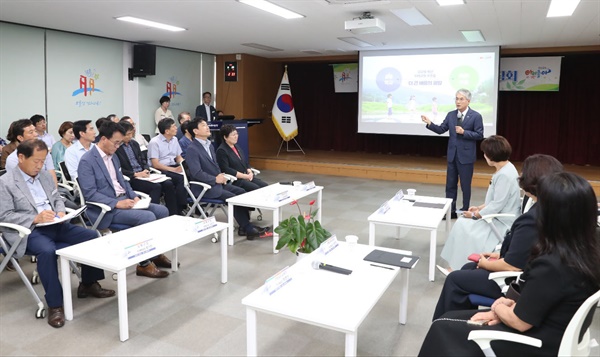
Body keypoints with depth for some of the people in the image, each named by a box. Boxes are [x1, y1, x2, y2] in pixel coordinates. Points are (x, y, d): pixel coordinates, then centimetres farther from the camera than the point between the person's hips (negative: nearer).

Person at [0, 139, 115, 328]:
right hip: (29, 231, -6)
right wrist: (36, 218, -22)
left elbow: (57, 198, 20)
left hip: (55, 225, 7)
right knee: (47, 251, -37)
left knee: (92, 236, -9)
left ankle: (88, 284, 8)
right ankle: (54, 304, -22)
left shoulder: (45, 176, 16)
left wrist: (60, 212, -3)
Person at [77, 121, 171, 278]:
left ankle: (156, 253, 9)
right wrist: (117, 203, -26)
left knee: (162, 211, -4)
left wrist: (134, 196, 1)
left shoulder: (113, 156, 14)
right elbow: (90, 193, -19)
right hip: (106, 209, -9)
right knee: (148, 217, -26)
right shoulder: (87, 161, -13)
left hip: (124, 199, 9)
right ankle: (144, 264, -12)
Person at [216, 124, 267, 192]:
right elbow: (226, 170, -18)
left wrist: (250, 172, 0)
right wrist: (245, 176, -18)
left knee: (265, 186, -11)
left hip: (247, 177, 8)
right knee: (256, 189, -26)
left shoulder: (236, 147, 17)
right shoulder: (221, 151, -8)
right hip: (234, 181, -8)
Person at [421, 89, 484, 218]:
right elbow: (441, 130, 3)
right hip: (452, 155, 5)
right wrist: (430, 123, -12)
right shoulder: (451, 115, 6)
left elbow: (479, 135, -9)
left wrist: (464, 132, -20)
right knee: (450, 184, 10)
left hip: (466, 156, -5)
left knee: (465, 185, 6)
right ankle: (450, 210, 21)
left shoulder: (476, 116, -7)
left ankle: (465, 211, 20)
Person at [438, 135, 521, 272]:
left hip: (501, 223, -10)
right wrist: (479, 208, 9)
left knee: (464, 228, -9)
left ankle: (458, 269, 5)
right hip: (497, 217, 10)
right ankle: (455, 265, 8)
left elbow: (497, 205, -24)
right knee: (462, 223, 7)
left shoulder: (505, 175, -25)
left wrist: (475, 214, -12)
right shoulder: (504, 169, 7)